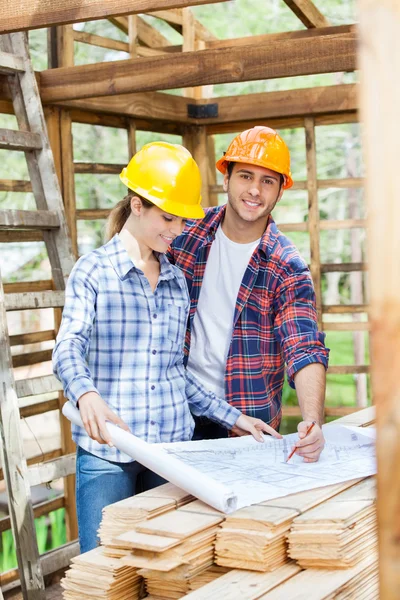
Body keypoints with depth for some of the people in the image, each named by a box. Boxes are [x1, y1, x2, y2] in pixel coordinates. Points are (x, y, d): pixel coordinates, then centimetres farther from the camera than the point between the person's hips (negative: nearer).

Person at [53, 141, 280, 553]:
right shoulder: (93, 271, -1)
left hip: (172, 448, 4)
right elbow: (68, 348, -15)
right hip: (107, 452, -4)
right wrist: (86, 395, -36)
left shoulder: (177, 281, 14)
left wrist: (233, 417, 14)